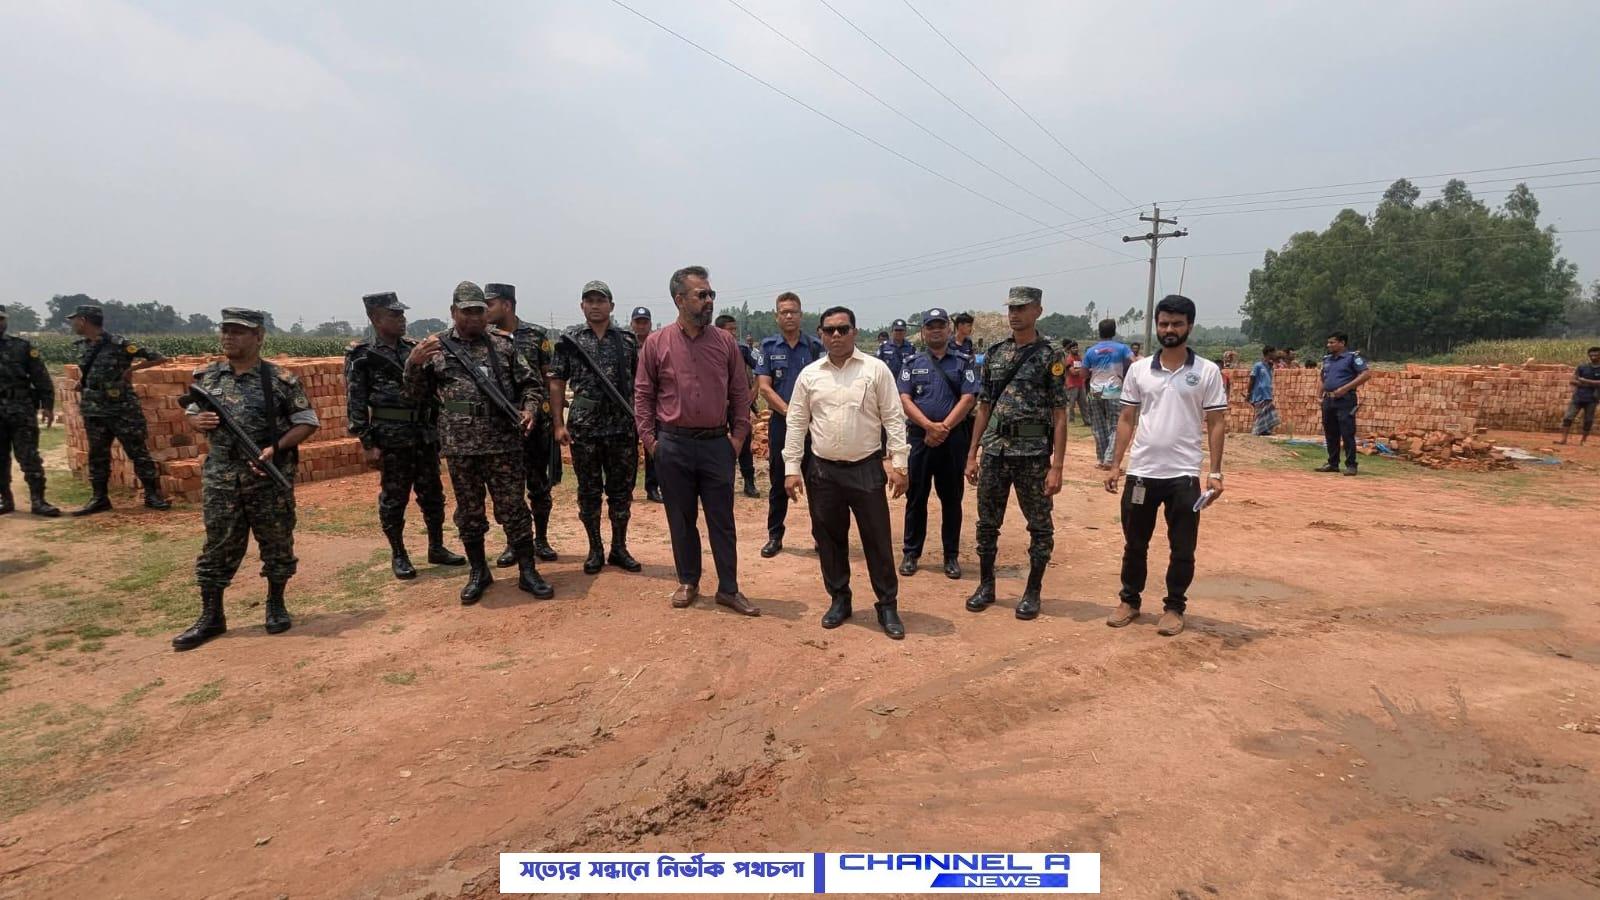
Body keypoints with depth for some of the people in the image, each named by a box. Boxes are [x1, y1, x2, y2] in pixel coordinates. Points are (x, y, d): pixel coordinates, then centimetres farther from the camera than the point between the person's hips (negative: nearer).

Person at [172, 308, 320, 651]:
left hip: (270, 477, -3)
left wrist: (276, 447, -17)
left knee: (276, 543, 8)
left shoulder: (280, 379, -6)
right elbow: (192, 414, 17)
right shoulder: (206, 376, 6)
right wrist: (198, 421, -7)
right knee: (218, 547, 9)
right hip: (220, 478, 3)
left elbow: (307, 422, -4)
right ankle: (211, 617, 20)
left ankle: (276, 605, 26)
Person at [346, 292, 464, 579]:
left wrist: (437, 427, 12)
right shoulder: (362, 356, -5)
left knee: (432, 493, 11)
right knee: (393, 498, 5)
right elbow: (355, 404, -7)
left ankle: (437, 548, 24)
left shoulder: (414, 348, 10)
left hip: (425, 435, 5)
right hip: (391, 438, -5)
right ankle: (398, 556, 17)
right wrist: (368, 443, -12)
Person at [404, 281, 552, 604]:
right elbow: (416, 394, 8)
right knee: (469, 511, 11)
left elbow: (532, 383, 11)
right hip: (459, 444, 1)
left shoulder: (502, 345, 8)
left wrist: (529, 409, -7)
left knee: (513, 508, 3)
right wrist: (413, 364, -10)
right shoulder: (435, 346, 7)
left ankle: (527, 571, 12)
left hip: (503, 442, 0)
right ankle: (478, 572, 25)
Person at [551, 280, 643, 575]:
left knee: (621, 491, 7)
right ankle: (595, 549, 20)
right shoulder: (569, 341, 3)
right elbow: (557, 383, 4)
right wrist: (559, 424, -3)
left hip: (623, 428, 1)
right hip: (583, 428, -1)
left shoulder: (628, 341, 5)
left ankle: (619, 548, 20)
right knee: (589, 492, 8)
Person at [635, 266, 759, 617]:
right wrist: (648, 438, -2)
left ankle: (728, 589, 16)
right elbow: (643, 394, 3)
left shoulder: (725, 342, 2)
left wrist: (739, 435, 1)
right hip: (673, 445, 0)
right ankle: (688, 582, 27)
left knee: (722, 520, 6)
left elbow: (740, 393, 6)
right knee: (681, 518, 11)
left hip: (717, 444, 1)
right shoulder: (656, 343, -1)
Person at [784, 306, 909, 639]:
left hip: (867, 468, -2)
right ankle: (839, 600, 28)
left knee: (877, 539, 3)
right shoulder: (809, 374, 5)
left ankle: (888, 606, 16)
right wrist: (792, 468, 1)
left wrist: (898, 462, -9)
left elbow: (894, 418, -3)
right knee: (829, 539, 11)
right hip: (823, 470, 3)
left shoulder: (876, 369, -2)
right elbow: (796, 423, 6)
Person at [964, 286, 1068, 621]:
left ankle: (1033, 591, 21)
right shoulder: (994, 353, 9)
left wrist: (1057, 466, -13)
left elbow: (1059, 414, -8)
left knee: (1040, 526, 7)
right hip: (994, 450, 4)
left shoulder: (1051, 355, -5)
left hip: (1034, 453, -4)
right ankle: (986, 585, 26)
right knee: (987, 523, 11)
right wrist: (972, 454, 9)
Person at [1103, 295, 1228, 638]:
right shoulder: (1138, 369, 5)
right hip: (1141, 472, 2)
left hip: (1184, 475, -2)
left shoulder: (1207, 372, -1)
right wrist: (1116, 464, 3)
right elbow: (1127, 419, 8)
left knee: (1182, 548, 7)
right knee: (1135, 544, 12)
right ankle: (1129, 600, 27)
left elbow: (1216, 424, 1)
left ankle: (1174, 607, 22)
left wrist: (1215, 472, -6)